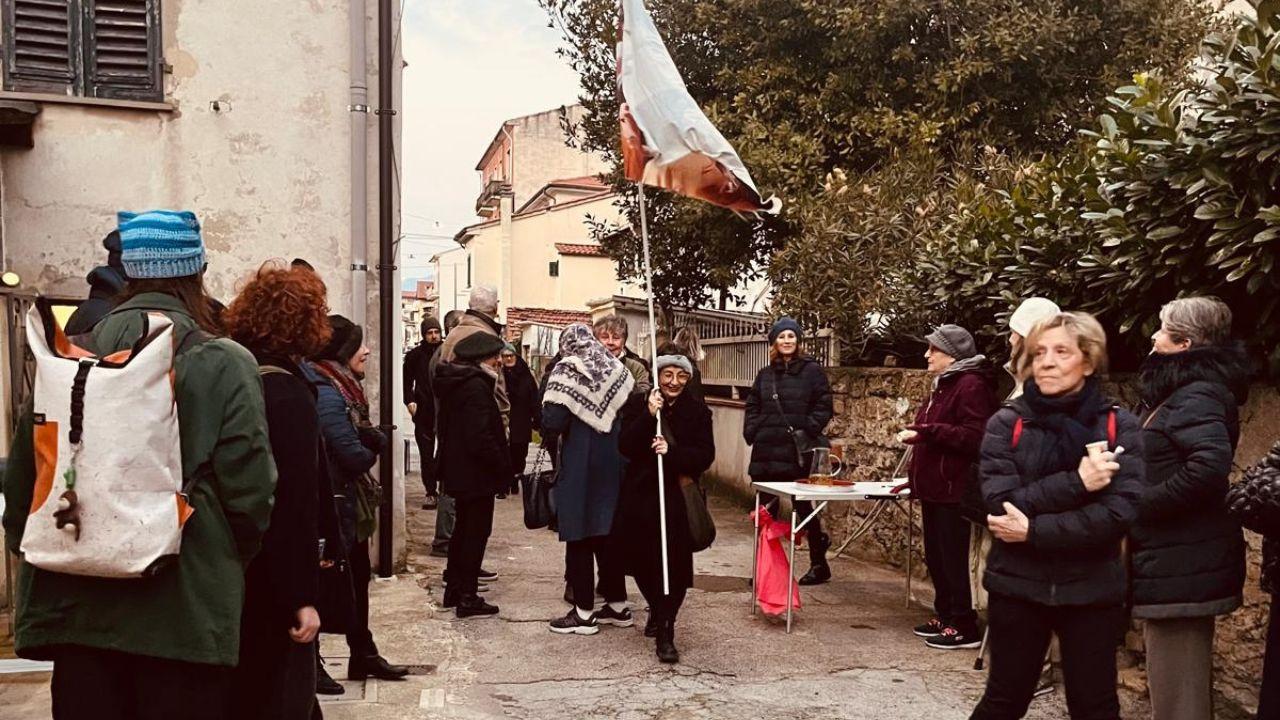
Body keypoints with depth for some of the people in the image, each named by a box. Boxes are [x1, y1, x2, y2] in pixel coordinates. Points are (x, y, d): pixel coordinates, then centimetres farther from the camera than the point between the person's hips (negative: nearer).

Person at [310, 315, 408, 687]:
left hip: (350, 504, 10)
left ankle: (363, 656, 29)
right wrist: (368, 450, -2)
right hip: (334, 505, -10)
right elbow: (355, 456, -24)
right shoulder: (326, 394, -21)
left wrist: (370, 439, -14)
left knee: (358, 578, 17)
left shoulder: (343, 387, 10)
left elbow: (377, 441, 8)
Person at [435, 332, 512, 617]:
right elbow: (480, 437, -25)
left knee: (463, 527, 20)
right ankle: (467, 598, 6)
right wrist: (503, 466, -16)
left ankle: (454, 588, 29)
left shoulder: (454, 382, 8)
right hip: (477, 473, -10)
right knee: (477, 532, 0)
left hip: (458, 470, 10)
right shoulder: (476, 387, -21)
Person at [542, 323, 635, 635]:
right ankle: (618, 605, 23)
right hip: (613, 465, 5)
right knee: (608, 533, 15)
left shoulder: (567, 372, -11)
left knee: (579, 538, 3)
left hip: (579, 466, -5)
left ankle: (584, 612, 9)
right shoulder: (617, 370, 5)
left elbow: (552, 423, -17)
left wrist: (552, 429, 4)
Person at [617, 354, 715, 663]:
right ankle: (656, 609, 40)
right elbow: (625, 447, -9)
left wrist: (672, 451, -22)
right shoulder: (638, 404, 1)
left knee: (674, 565, -8)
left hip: (679, 498, -2)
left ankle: (665, 633, 0)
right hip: (640, 495, 2)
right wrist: (649, 416, -20)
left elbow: (706, 455, -6)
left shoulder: (697, 411, 1)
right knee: (641, 561, 12)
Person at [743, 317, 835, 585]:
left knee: (803, 507, 3)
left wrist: (808, 431, -15)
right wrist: (752, 431, 1)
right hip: (767, 451, 5)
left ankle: (819, 564, 16)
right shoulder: (765, 375, 13)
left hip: (798, 452, -5)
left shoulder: (812, 370, 0)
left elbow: (824, 407, -5)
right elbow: (752, 407, 15)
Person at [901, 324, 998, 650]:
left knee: (952, 559, -4)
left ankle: (964, 627, 4)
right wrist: (918, 432, 16)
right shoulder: (944, 384, 18)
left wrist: (928, 432, -26)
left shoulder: (972, 385, -14)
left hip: (953, 488, -10)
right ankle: (944, 616, 26)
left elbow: (974, 437, -24)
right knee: (935, 557, 15)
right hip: (934, 486, 10)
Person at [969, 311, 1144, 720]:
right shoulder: (1006, 424, -4)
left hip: (1092, 591, 0)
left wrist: (1034, 531, -19)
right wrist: (1075, 482, -22)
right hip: (1017, 587, 0)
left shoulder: (1119, 427, -4)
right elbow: (1000, 504, -15)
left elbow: (1120, 512, -16)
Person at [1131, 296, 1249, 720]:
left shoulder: (1196, 396, -17)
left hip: (1179, 566, -10)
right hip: (1184, 561, 10)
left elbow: (1209, 467, -32)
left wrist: (1137, 506, -22)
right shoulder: (1184, 391, 15)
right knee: (1186, 685, 21)